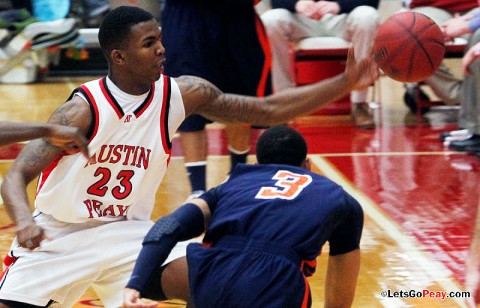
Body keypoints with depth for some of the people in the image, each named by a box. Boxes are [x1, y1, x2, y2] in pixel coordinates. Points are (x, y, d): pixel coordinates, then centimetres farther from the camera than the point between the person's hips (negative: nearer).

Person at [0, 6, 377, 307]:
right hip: (59, 235, -3)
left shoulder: (182, 94, -10)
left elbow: (268, 110, -5)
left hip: (127, 231, 4)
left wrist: (345, 83, -12)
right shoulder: (84, 110, -23)